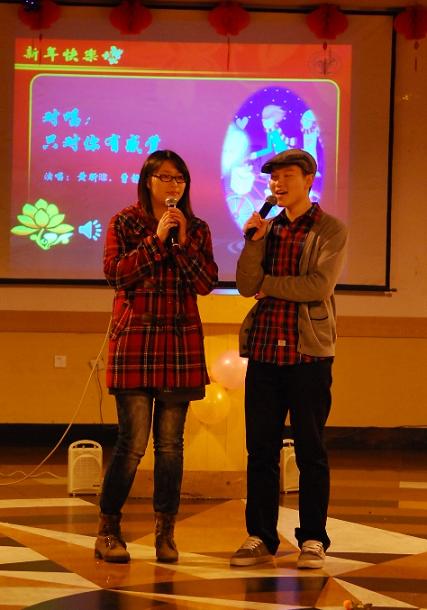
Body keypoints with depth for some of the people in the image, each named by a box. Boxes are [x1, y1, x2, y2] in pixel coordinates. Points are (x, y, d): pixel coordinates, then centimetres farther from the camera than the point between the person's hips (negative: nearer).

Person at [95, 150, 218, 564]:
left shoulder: (197, 229, 11)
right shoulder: (124, 223, 5)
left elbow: (207, 283, 0)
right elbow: (115, 273, -9)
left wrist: (182, 242, -9)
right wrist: (156, 239, -12)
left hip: (181, 343, 3)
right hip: (134, 340, -3)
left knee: (170, 442, 3)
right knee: (133, 440, -7)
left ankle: (165, 532, 9)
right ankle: (108, 530, 3)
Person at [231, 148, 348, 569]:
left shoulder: (330, 231, 0)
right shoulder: (267, 228, 13)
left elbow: (319, 284, -13)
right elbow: (245, 286, 4)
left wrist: (268, 285, -4)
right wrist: (254, 241, -9)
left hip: (308, 354, -4)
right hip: (264, 352, 4)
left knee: (310, 450, 1)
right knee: (260, 449, 6)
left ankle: (313, 539, 7)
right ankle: (260, 537, 12)